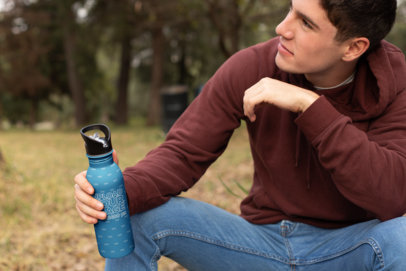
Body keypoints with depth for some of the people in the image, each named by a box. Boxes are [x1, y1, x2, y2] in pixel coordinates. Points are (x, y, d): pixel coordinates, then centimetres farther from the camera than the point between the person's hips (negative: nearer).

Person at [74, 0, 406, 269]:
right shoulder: (252, 67, -12)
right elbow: (183, 153, -11)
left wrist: (310, 105, -34)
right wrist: (123, 190, -32)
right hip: (264, 241, 1)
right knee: (140, 216, -17)